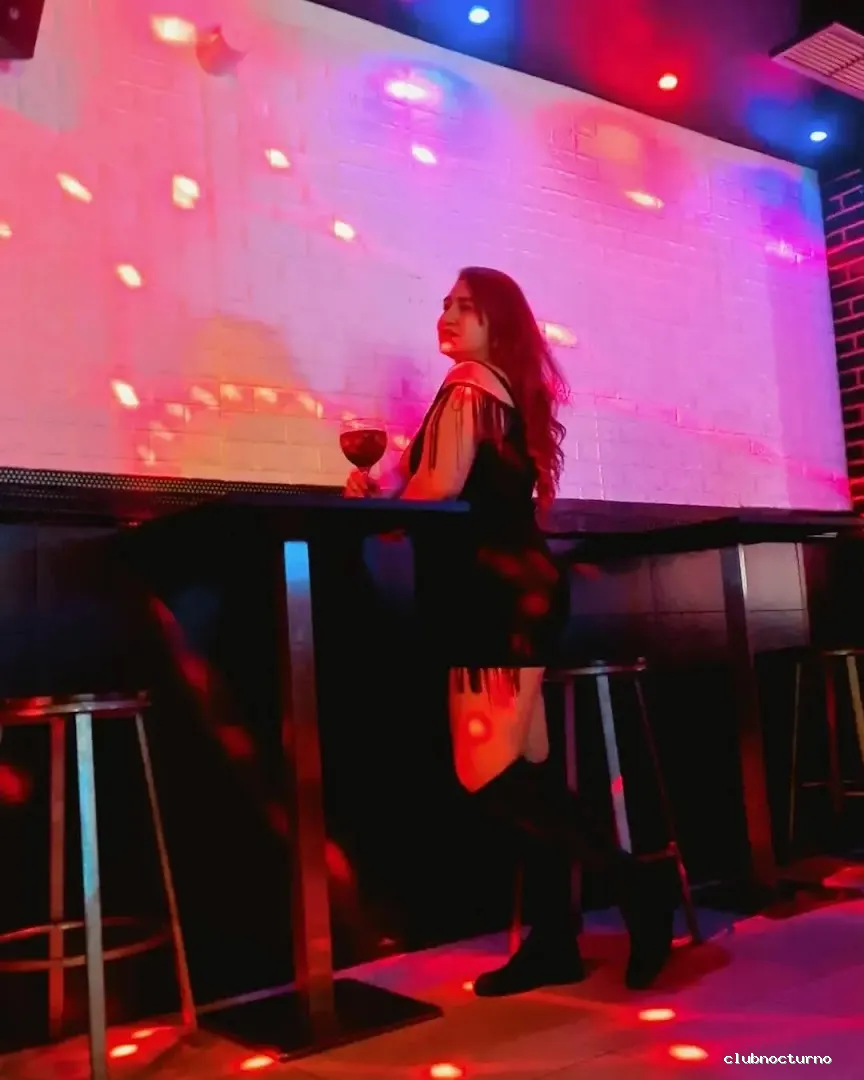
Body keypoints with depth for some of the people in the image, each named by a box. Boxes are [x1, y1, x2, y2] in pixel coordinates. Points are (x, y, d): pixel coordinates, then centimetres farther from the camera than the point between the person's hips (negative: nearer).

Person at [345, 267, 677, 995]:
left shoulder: (468, 387, -6)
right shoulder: (512, 394, 21)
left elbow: (438, 490, -13)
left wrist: (374, 497, 7)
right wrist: (390, 490, 19)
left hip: (501, 594, -9)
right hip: (518, 589, 10)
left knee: (489, 775, -11)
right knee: (525, 772, 8)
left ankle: (637, 882, -5)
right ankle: (554, 942, 13)